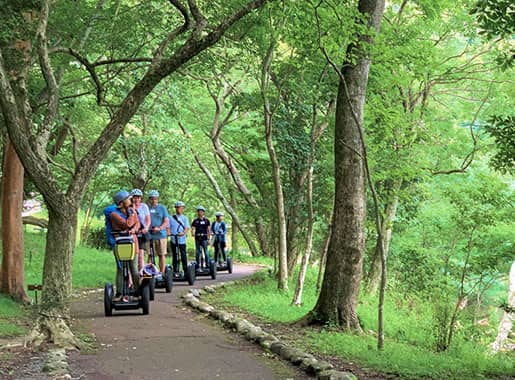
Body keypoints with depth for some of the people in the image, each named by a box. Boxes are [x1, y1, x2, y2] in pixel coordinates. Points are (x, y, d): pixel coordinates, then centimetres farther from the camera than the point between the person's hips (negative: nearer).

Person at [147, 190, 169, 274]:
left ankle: (162, 273, 4)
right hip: (149, 235, 0)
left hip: (160, 235, 0)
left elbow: (166, 222, 2)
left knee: (161, 255, 1)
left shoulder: (162, 208, 8)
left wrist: (159, 228, -16)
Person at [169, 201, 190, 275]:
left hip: (182, 239, -1)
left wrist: (183, 233, -20)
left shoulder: (185, 218, 10)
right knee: (175, 255, 2)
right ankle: (175, 271, 5)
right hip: (173, 240, 1)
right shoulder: (171, 218, 11)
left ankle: (185, 270, 1)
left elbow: (187, 228, 0)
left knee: (183, 255, -3)